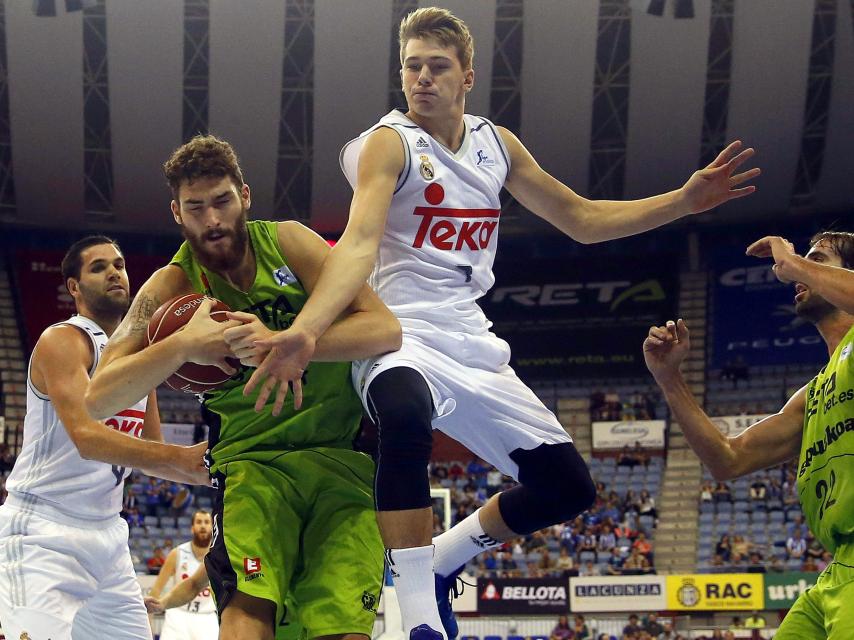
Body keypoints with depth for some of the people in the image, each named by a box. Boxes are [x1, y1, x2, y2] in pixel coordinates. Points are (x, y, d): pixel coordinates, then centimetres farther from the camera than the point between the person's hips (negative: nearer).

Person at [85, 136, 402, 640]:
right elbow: (97, 400, -9)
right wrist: (182, 346, -25)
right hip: (254, 462, 0)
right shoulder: (172, 286, 0)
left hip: (344, 456, 1)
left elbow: (386, 330, -11)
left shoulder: (286, 243, 0)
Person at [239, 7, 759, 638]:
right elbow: (359, 244, -23)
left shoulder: (496, 143, 12)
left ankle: (442, 559, 27)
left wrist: (684, 201, 10)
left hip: (474, 346, 7)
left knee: (567, 486, 5)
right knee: (405, 418, -42)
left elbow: (583, 219, 20)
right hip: (403, 337, -7)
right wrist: (306, 329, -41)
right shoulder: (390, 143, -7)